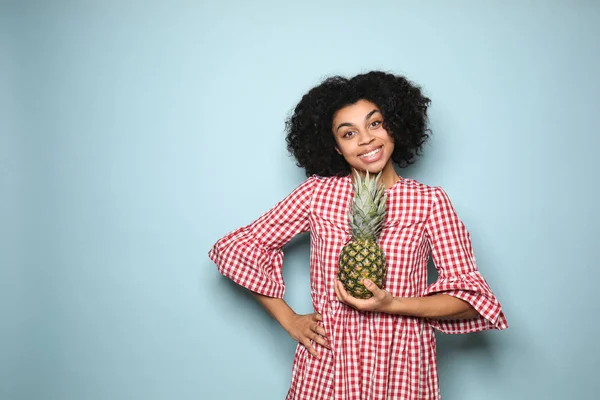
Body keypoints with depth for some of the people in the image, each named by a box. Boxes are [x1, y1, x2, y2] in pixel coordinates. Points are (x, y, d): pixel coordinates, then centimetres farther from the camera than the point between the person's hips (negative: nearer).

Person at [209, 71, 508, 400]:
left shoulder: (430, 201, -5)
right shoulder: (317, 193, -4)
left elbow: (472, 297, -6)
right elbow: (235, 248, 0)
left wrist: (393, 304, -20)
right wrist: (289, 320, -4)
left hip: (403, 365, 0)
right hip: (326, 363, 1)